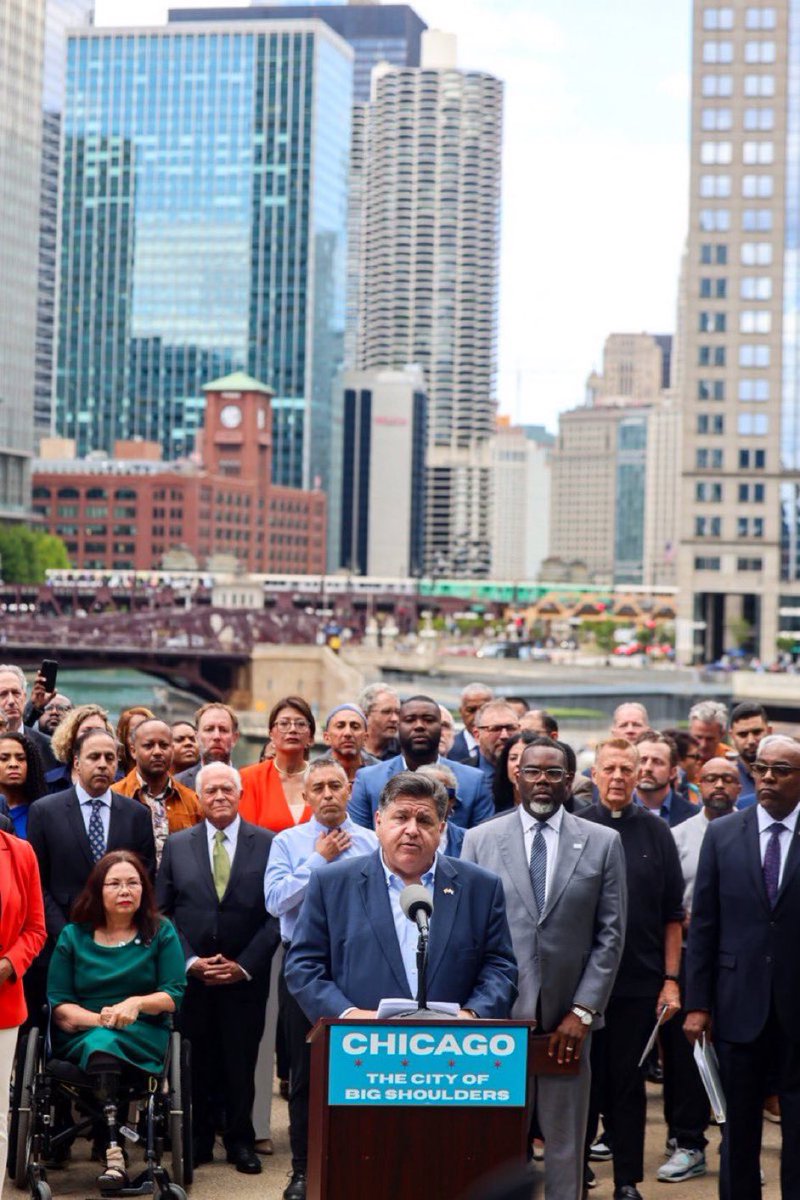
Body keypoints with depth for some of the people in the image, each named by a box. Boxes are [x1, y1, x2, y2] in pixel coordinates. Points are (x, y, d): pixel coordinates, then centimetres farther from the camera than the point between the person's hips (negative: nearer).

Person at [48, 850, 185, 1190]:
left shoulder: (161, 933, 10)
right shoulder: (73, 936, 12)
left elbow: (174, 995, 3)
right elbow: (58, 1003, 7)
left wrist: (136, 1003, -17)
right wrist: (99, 1019, -12)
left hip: (143, 1035, -1)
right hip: (80, 1036, 1)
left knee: (104, 1045, -35)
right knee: (99, 1042, -36)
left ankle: (112, 1158, -42)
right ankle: (114, 1153, -45)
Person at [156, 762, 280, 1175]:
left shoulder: (267, 844, 1)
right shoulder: (177, 845, 6)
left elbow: (276, 913, -2)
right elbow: (163, 911, 5)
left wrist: (245, 965, -8)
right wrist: (189, 961, -6)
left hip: (246, 976, -1)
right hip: (190, 976, 1)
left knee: (241, 1062, 4)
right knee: (195, 1062, 4)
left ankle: (240, 1141, 16)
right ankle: (198, 1139, 16)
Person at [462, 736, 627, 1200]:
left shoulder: (603, 843, 5)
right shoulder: (480, 839, 6)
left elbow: (610, 934, 2)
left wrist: (584, 1011, -5)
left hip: (568, 1018, 1)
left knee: (566, 1141, 6)